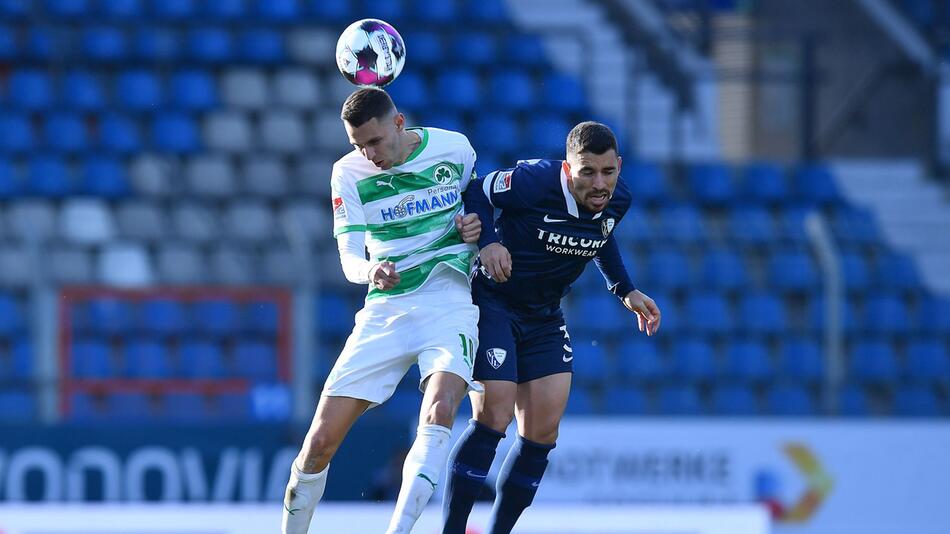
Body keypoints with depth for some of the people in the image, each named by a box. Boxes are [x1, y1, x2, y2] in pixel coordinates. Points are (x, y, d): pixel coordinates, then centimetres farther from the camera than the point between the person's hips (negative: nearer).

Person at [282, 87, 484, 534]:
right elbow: (349, 259, -8)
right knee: (321, 439, -4)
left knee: (438, 410, -30)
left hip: (449, 300, -2)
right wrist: (370, 271, -32)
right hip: (385, 308, 2)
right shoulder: (349, 173, -2)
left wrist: (477, 228, -5)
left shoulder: (454, 148, -2)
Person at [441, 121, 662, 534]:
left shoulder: (617, 201, -6)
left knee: (542, 433, 1)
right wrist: (487, 241, -26)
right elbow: (476, 192, -10)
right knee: (493, 417, -18)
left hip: (544, 318, 6)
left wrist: (626, 291, 10)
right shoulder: (533, 182, -25)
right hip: (492, 305, -6)